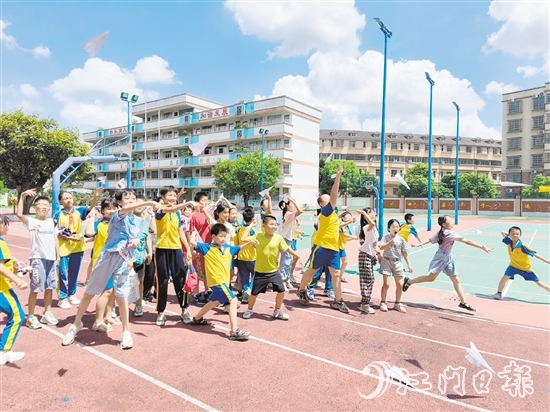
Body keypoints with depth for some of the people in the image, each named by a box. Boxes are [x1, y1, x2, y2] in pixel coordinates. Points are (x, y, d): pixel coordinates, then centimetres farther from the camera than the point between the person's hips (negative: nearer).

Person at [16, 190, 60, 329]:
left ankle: (47, 313, 25)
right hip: (37, 259, -5)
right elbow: (19, 214, -25)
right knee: (35, 288, 0)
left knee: (50, 287, 12)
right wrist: (23, 196, -27)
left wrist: (58, 256, 13)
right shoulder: (31, 221, -5)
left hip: (51, 258, 5)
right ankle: (31, 317, 13)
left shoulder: (52, 222, 11)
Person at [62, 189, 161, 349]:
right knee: (89, 293, 10)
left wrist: (136, 241, -3)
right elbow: (126, 208, -32)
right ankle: (76, 325, 31)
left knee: (121, 297, 4)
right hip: (107, 256, -3)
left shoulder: (138, 221, 10)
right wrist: (149, 203, -43)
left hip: (124, 260, 3)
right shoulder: (118, 215, -8)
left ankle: (126, 332, 16)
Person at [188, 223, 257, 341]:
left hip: (223, 280, 9)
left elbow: (240, 248, 19)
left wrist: (250, 243, 6)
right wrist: (194, 233, -8)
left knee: (215, 302, 28)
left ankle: (197, 319, 49)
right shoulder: (208, 248, -12)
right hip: (217, 281, -9)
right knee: (233, 300, -17)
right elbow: (193, 242, -21)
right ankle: (234, 331, -17)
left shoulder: (228, 248, 6)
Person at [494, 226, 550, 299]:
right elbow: (502, 233, -3)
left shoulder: (522, 246, -29)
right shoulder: (509, 242, -16)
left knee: (539, 283, 5)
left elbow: (534, 254, -19)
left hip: (526, 268, -3)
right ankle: (499, 293, 8)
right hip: (513, 266, 3)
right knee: (504, 278, -13)